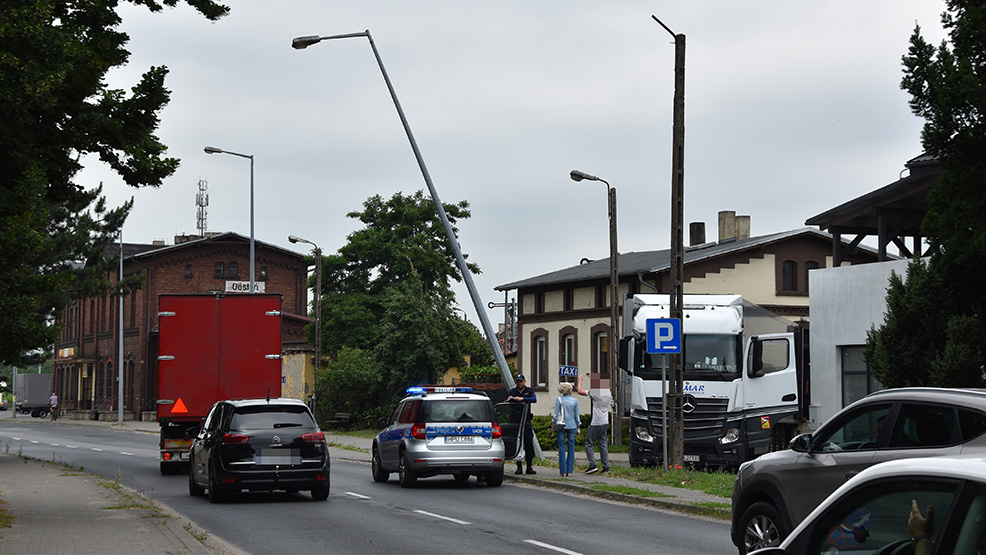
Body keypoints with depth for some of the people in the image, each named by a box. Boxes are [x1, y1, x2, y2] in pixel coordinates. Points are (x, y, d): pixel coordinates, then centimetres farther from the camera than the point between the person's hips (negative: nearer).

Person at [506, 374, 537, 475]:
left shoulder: (529, 391, 8)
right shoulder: (511, 392, 12)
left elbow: (534, 399, -13)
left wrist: (522, 398, -25)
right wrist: (509, 399, -10)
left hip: (526, 422, -1)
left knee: (529, 444, -5)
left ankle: (529, 467, 0)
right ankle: (519, 467, 3)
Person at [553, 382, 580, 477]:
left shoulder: (559, 400, -4)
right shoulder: (575, 401, -1)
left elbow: (555, 414, -5)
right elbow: (577, 416, 3)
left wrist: (553, 426, 3)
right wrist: (578, 428, 11)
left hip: (561, 426, -1)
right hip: (572, 425, 1)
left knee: (562, 447, 2)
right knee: (571, 447, 6)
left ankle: (563, 470, -1)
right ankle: (569, 470, 3)